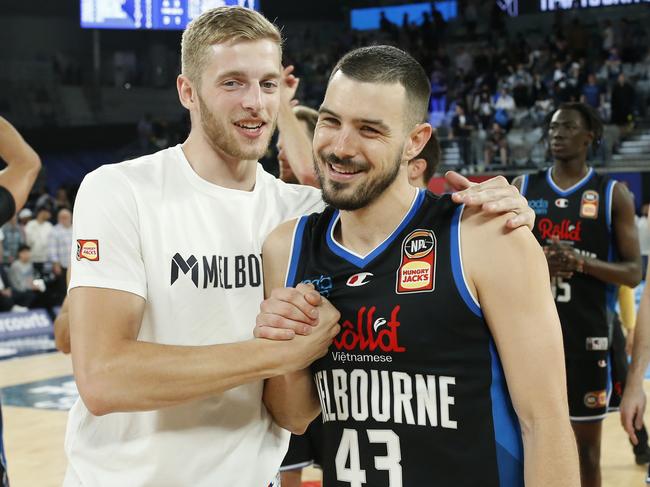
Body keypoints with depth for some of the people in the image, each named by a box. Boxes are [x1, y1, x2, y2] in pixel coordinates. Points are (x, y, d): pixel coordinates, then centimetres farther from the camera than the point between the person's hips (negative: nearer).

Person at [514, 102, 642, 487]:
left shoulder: (613, 194, 1)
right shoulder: (523, 188, 7)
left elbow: (633, 272, -2)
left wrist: (581, 262, -19)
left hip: (587, 333, -2)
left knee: (587, 445, 6)